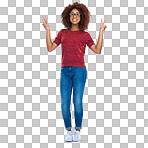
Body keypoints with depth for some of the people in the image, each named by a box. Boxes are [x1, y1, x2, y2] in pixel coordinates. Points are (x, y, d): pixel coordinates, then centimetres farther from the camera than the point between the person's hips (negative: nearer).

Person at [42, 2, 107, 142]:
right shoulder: (63, 33, 14)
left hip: (79, 70, -2)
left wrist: (101, 33, -4)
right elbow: (50, 48, 10)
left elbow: (97, 50, 0)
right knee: (64, 103, -4)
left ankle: (78, 131, 6)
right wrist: (47, 30, 5)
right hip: (65, 71, 2)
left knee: (77, 102, -10)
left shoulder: (85, 35, 8)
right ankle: (68, 131, 10)